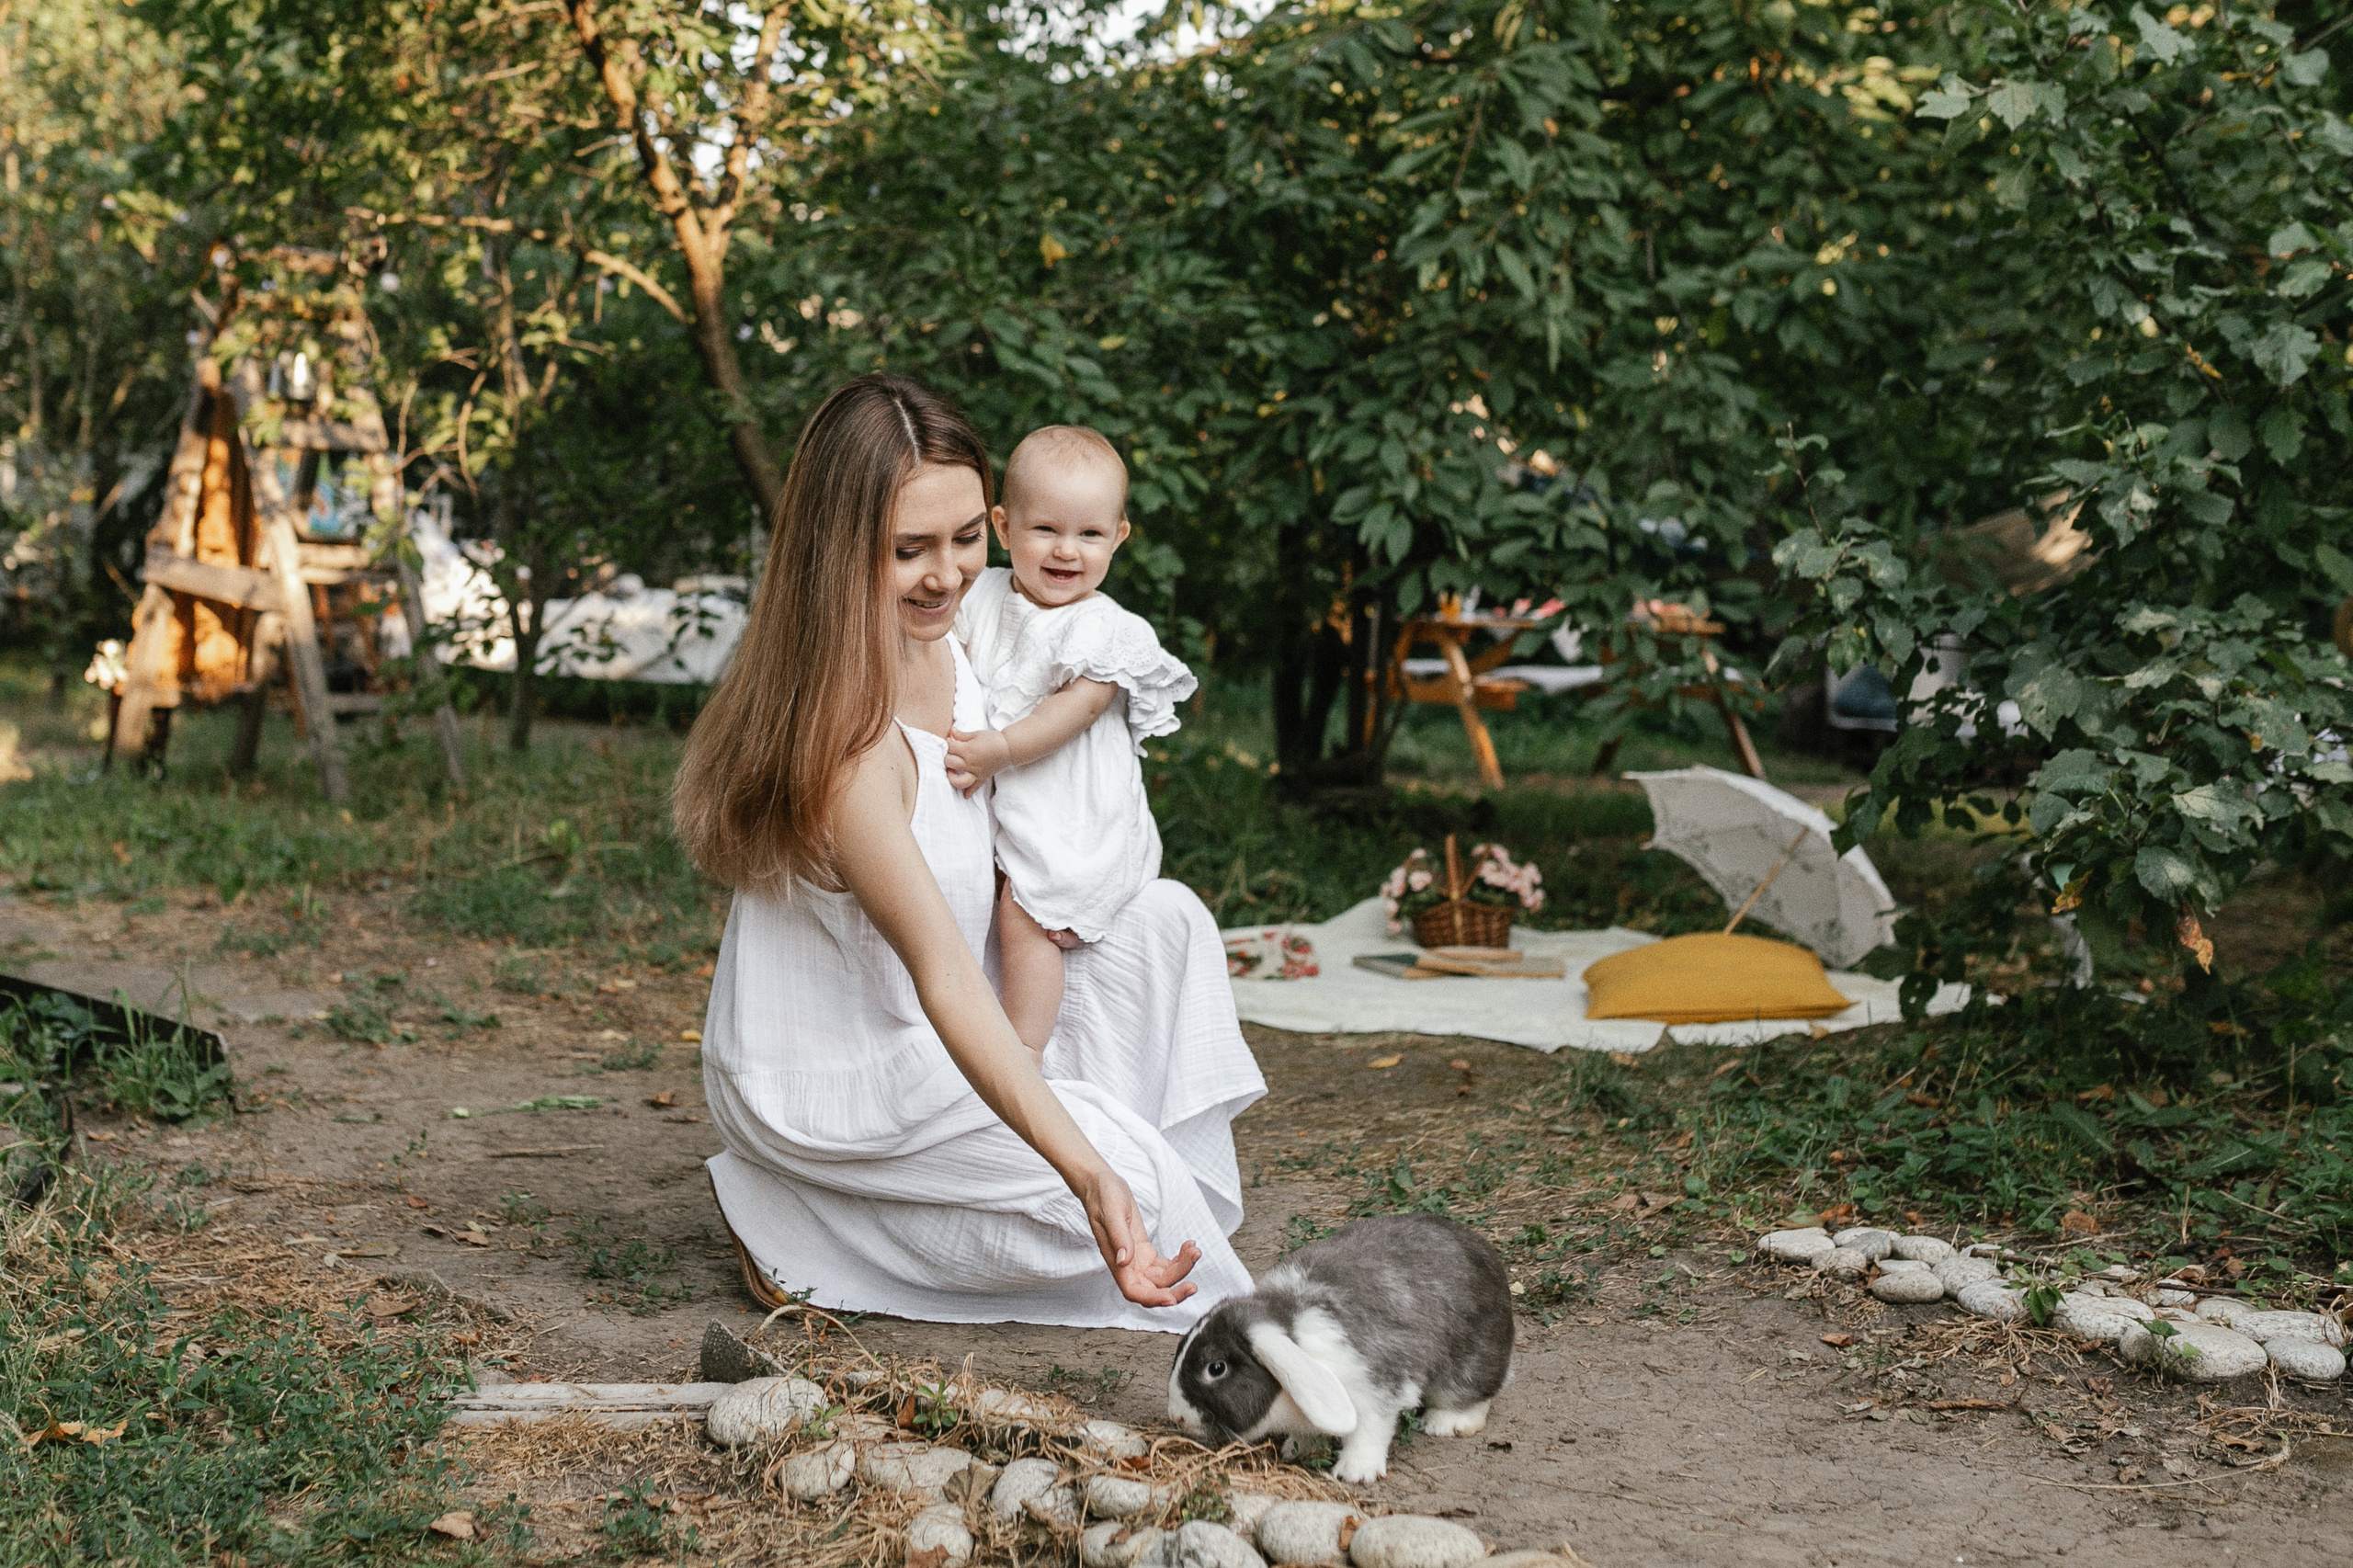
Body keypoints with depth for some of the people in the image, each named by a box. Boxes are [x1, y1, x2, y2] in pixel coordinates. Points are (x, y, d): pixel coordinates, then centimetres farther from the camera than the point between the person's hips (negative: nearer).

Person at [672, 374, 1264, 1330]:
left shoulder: (945, 645, -5)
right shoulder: (846, 740, -34)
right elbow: (943, 981, -40)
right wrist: (1087, 1172, -47)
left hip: (911, 1041, 9)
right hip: (823, 1080, -9)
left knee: (1161, 919, 3)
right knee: (1125, 1171, -22)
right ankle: (796, 1225, -4)